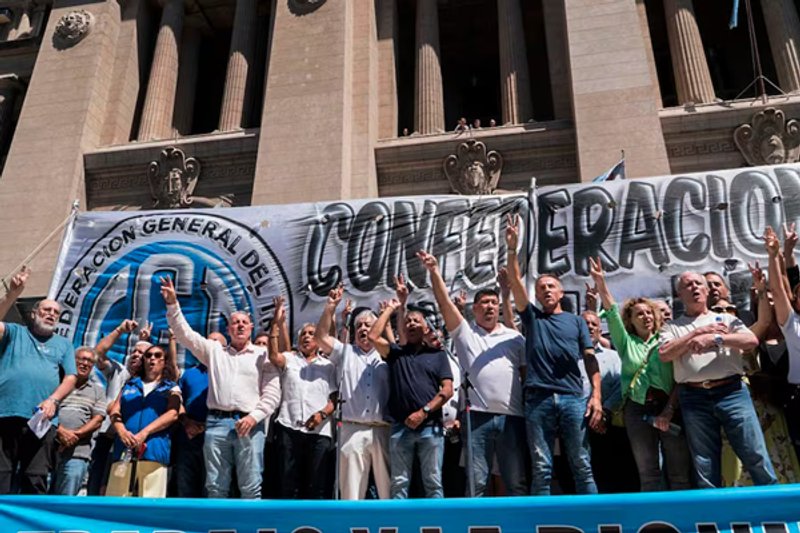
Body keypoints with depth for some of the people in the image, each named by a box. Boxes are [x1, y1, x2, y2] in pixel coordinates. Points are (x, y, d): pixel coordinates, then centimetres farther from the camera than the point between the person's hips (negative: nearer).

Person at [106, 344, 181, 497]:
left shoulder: (171, 388, 14)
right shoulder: (130, 384, 23)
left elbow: (172, 414, -3)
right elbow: (114, 410, 12)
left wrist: (144, 433, -16)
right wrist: (121, 430, -10)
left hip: (154, 450, -3)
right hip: (124, 450, 3)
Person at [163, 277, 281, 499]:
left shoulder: (263, 355, 9)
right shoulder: (214, 350, 17)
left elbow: (272, 392, 2)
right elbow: (185, 334, 10)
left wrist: (254, 416, -11)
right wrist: (172, 303, 0)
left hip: (250, 424, -2)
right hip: (217, 423, 3)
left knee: (251, 488, -1)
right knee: (215, 487, 6)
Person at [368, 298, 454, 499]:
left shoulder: (437, 355, 11)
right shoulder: (396, 352, 15)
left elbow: (447, 390, 2)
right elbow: (373, 337, -2)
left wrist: (424, 412, -9)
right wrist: (390, 309, 7)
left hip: (431, 427, -1)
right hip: (400, 427, 1)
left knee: (433, 482, 2)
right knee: (399, 483, 4)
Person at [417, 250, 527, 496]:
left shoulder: (514, 337, 15)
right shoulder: (464, 332, 12)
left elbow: (528, 374, 12)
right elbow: (445, 302, 1)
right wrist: (434, 270, -8)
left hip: (512, 416, 2)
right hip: (477, 416, -1)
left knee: (517, 482, 5)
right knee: (476, 482, 3)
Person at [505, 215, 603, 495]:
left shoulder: (576, 321, 16)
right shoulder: (532, 318, 15)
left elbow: (590, 359, 8)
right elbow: (515, 282, 4)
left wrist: (596, 396, -3)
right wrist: (512, 248, -5)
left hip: (573, 398, 0)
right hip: (538, 399, 0)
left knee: (582, 466, 3)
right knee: (541, 469, 3)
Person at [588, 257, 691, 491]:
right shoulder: (626, 343, 14)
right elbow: (612, 314, 1)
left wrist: (670, 409, -10)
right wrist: (600, 283, -11)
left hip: (670, 408, -1)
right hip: (638, 410, 1)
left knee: (680, 474, -1)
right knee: (648, 474, 4)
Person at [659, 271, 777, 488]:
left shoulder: (726, 319, 16)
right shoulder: (672, 327, 14)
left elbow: (752, 341, 0)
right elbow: (664, 354, -3)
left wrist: (715, 338, -12)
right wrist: (698, 332, -4)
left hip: (732, 392, 0)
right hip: (694, 399, 0)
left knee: (756, 456, -3)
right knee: (704, 467, 5)